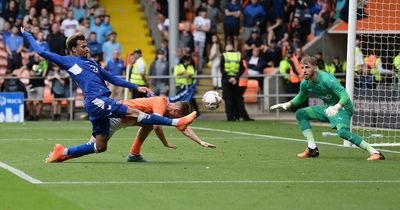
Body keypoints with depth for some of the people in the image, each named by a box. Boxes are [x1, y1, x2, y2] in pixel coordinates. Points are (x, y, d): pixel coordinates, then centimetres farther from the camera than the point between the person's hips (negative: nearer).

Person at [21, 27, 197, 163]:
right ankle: (177, 123, -22)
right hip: (95, 101, -9)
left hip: (101, 102, 9)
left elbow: (113, 79, 30)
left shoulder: (92, 63, 28)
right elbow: (42, 52, 7)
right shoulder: (67, 61, 7)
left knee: (99, 147, 7)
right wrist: (27, 35, 12)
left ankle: (62, 152, 15)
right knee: (134, 112, -16)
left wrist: (135, 87, 23)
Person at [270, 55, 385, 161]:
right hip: (328, 107, 9)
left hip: (342, 107, -9)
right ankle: (312, 149, 5)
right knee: (301, 113, 6)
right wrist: (288, 104, 3)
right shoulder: (305, 83, -3)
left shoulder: (326, 79, -27)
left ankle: (374, 152, -33)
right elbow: (300, 98, 21)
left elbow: (345, 96, -35)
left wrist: (336, 107, -54)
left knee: (342, 131, -34)